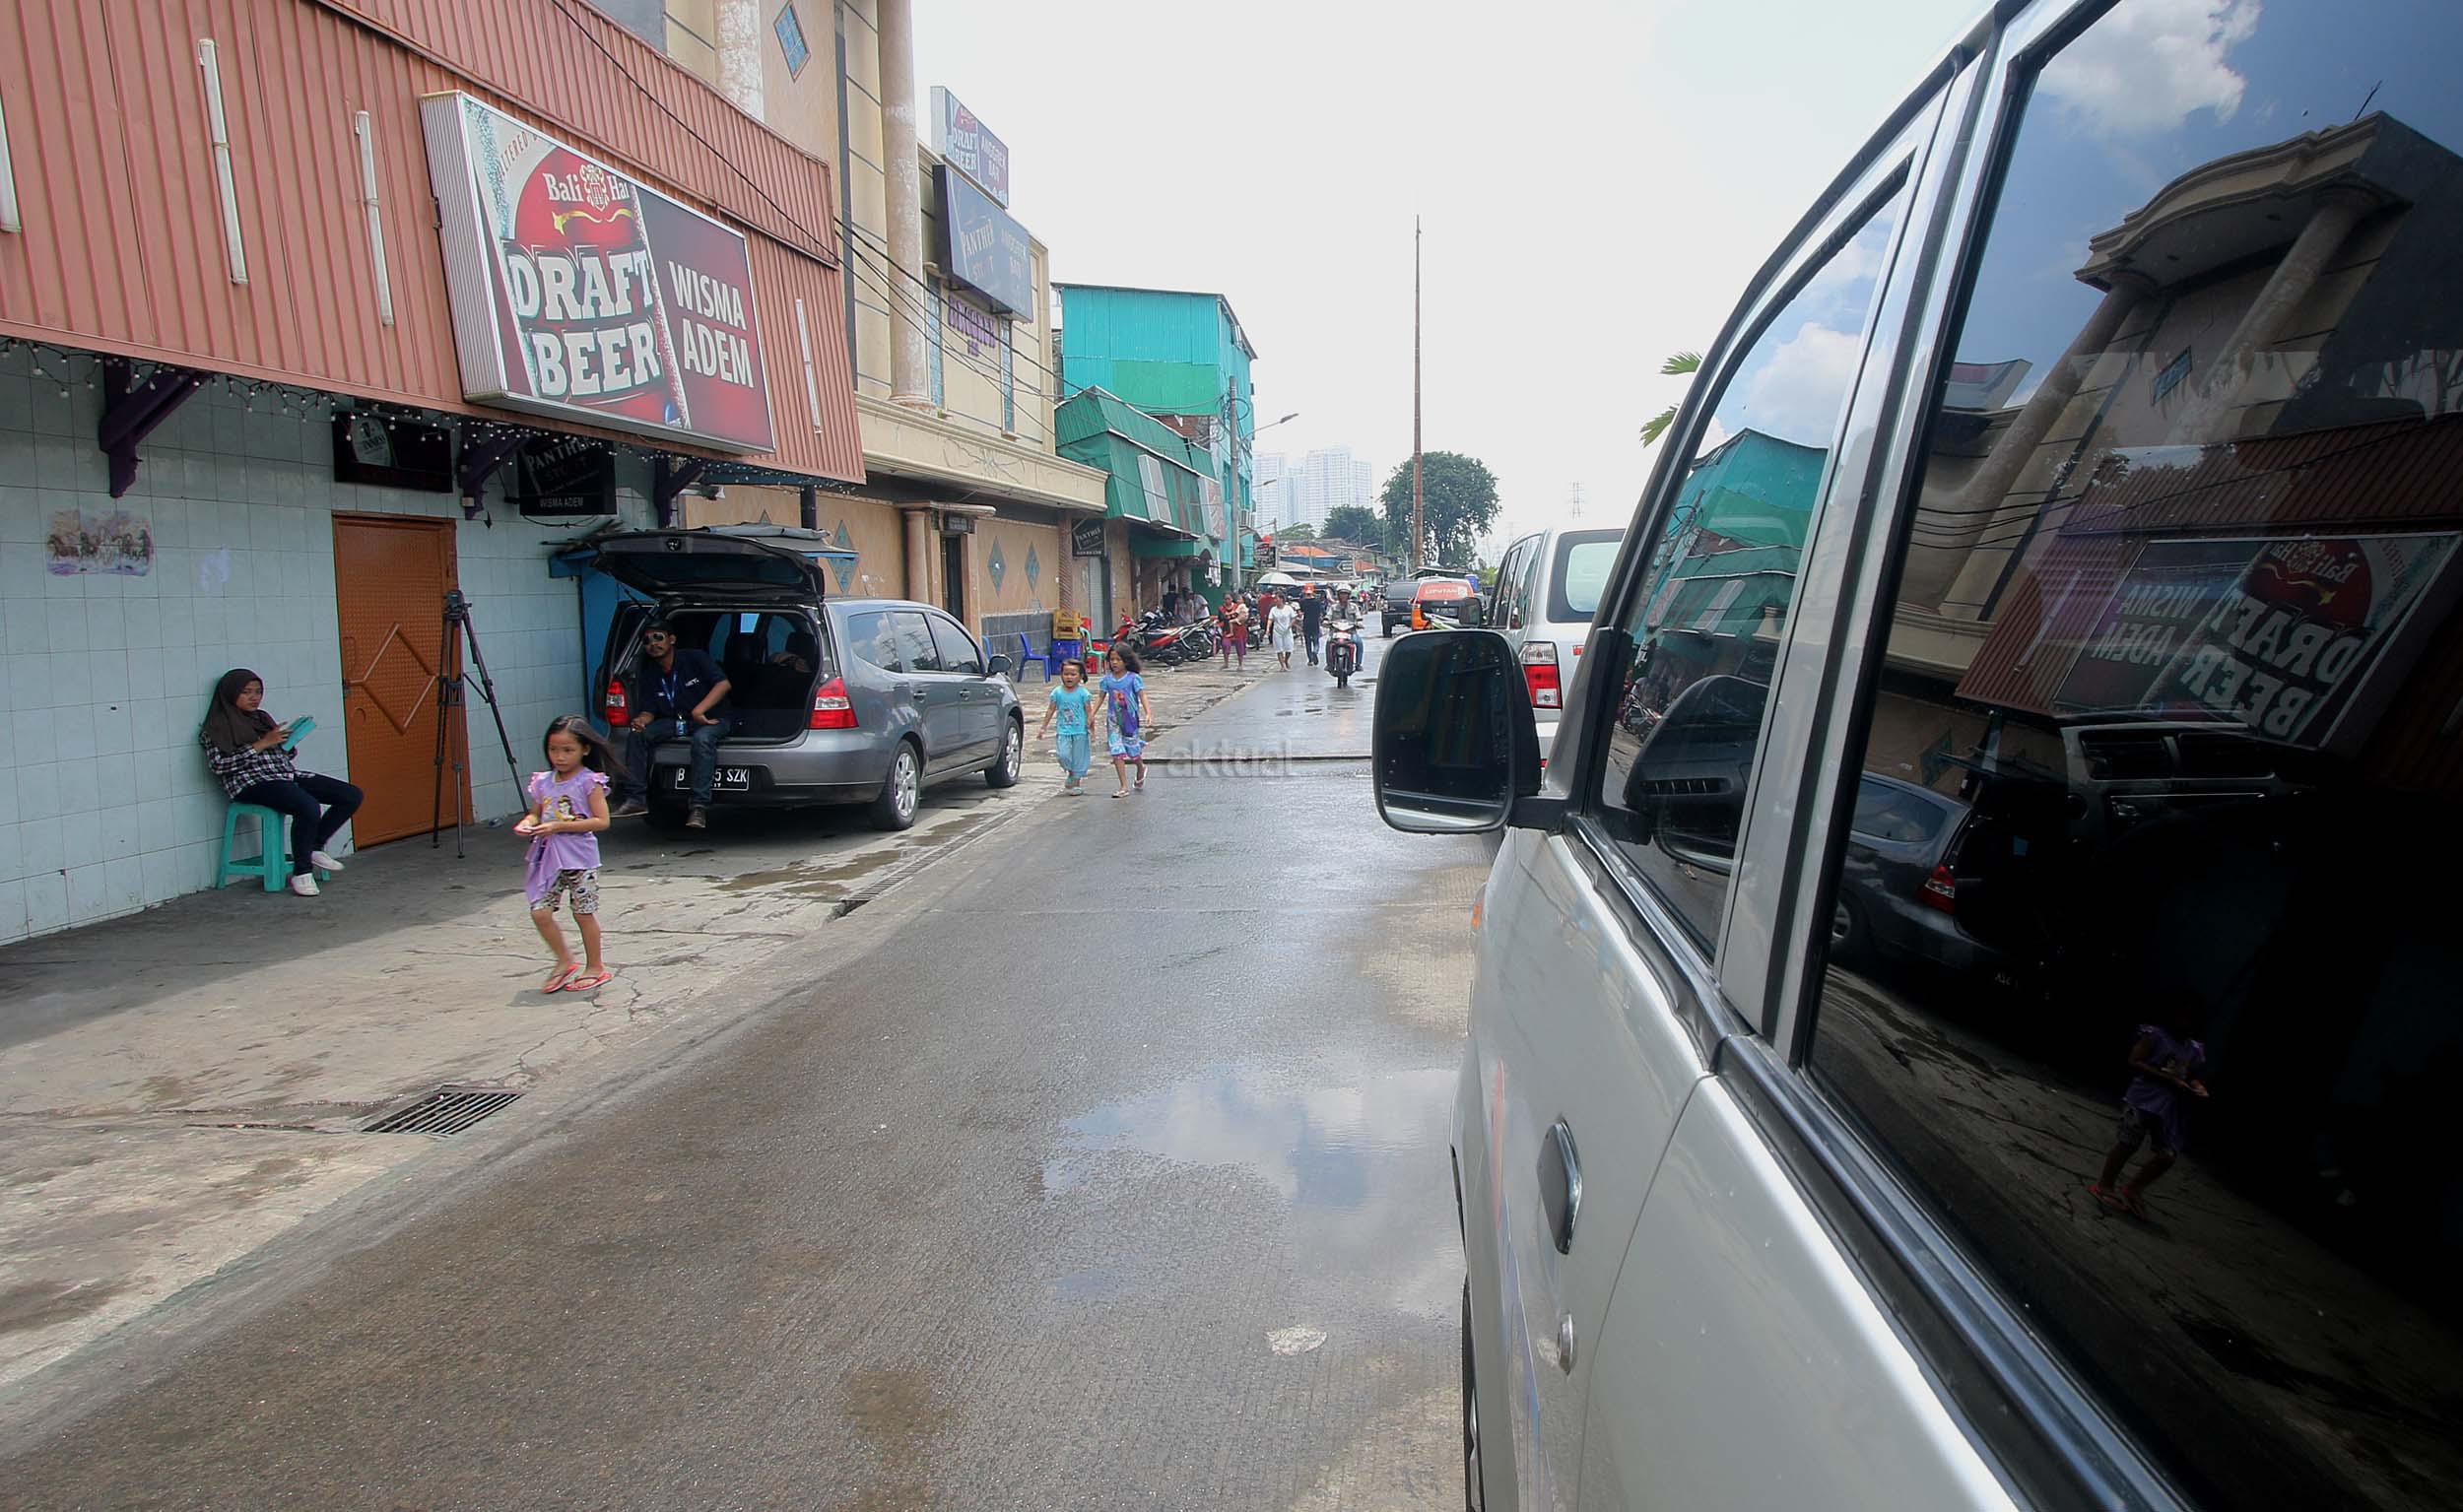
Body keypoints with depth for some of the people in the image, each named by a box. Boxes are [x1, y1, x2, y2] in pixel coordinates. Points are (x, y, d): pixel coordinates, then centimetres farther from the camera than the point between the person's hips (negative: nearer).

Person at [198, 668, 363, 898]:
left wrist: (288, 742, 3)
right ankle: (301, 873, -23)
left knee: (352, 796, -9)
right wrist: (261, 744, -15)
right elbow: (219, 765, -12)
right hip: (251, 783, -7)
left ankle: (315, 848, 4)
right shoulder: (217, 727, 2)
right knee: (308, 807, -36)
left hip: (287, 774, 7)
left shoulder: (262, 717, 22)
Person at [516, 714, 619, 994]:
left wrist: (559, 826, -20)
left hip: (579, 857, -5)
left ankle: (595, 967, 19)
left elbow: (601, 821, -15)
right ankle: (564, 962, 19)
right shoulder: (543, 782, 6)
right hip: (548, 857, 5)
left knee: (583, 913, 4)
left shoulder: (589, 782, -11)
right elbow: (535, 813, 18)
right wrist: (527, 824, -6)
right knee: (540, 912, 0)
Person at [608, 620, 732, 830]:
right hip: (673, 722, 6)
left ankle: (700, 807, -40)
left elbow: (724, 684, -19)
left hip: (710, 719, -6)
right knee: (636, 736, -15)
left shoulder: (694, 658, -8)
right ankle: (636, 798, -14)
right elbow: (648, 711, 6)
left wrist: (699, 711, -28)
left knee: (702, 739, -38)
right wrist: (641, 720, -20)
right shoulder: (647, 673, 7)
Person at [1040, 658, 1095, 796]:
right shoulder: (1057, 692, 2)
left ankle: (1076, 782, 16)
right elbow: (1050, 711, 9)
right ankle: (1071, 773, 17)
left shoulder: (1083, 693, -5)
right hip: (1063, 731, 2)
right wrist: (1043, 728, 10)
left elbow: (1089, 712, -2)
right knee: (1063, 755, -10)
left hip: (1080, 731, -2)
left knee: (1078, 757, 3)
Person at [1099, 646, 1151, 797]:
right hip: (1113, 720, 2)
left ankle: (1141, 769, 43)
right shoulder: (1107, 679, 2)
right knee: (1117, 753, -5)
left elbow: (1142, 695, -12)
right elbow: (1102, 697, 10)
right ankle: (1124, 787, -1)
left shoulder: (1134, 678, -8)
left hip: (1131, 719, -2)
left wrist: (1147, 713, -25)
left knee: (1133, 751, 8)